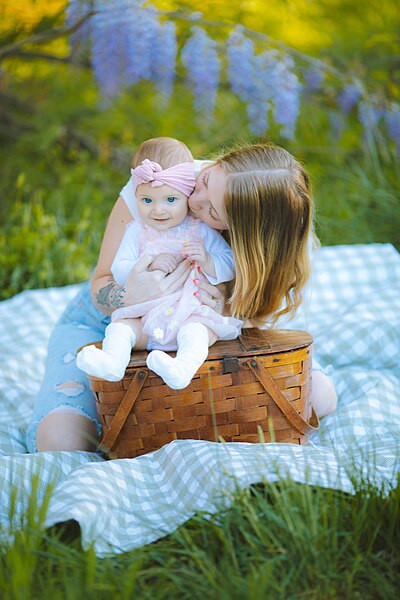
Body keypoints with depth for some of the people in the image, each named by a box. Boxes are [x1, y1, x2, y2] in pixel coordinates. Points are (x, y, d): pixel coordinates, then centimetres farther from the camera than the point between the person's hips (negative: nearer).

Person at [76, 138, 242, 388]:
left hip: (193, 313, -3)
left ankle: (184, 366, -60)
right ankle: (112, 359, -47)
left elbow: (231, 267, 2)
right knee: (120, 326, -21)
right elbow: (119, 271, 2)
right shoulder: (137, 231, 10)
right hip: (146, 315, 3)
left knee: (197, 330, -34)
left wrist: (207, 260, -19)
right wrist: (149, 264, -16)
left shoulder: (201, 230, 6)